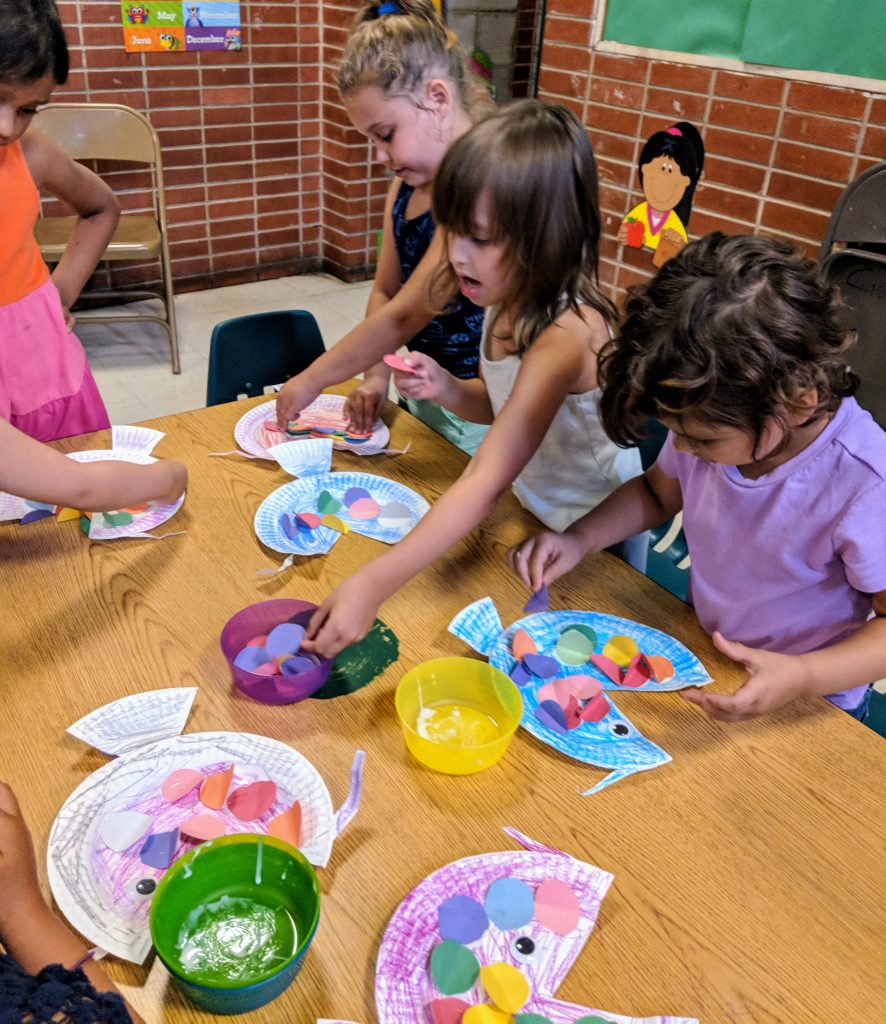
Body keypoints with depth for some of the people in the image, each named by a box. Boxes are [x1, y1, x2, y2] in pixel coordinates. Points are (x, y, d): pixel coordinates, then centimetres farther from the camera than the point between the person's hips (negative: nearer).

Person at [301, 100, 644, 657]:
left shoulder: (565, 334, -34)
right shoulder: (512, 301, -10)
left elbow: (484, 484, -40)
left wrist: (371, 585, -45)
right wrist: (447, 389, -16)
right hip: (533, 510, 7)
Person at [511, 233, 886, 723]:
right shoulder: (714, 417, -15)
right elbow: (657, 491, 5)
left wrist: (803, 677, -34)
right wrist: (577, 541, -10)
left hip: (805, 710, -5)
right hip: (698, 655, 5)